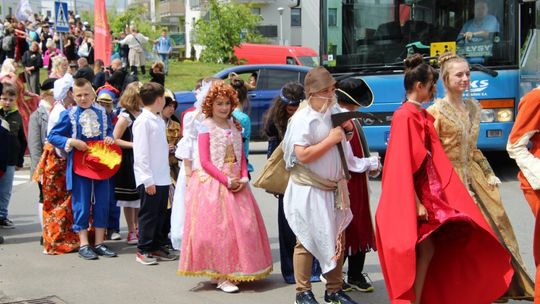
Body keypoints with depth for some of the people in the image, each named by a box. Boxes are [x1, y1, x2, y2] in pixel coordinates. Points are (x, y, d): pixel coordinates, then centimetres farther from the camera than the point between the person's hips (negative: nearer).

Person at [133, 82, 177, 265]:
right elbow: (141, 153, -16)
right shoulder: (143, 121, -13)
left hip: (162, 178, 8)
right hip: (149, 179, -8)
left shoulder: (159, 120, 13)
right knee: (148, 215, 0)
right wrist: (148, 180, -19)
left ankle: (157, 247, 24)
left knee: (160, 214, 14)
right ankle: (143, 250, 10)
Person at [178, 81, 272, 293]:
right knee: (217, 227, -6)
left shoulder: (234, 127, 12)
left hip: (235, 184, 6)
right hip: (212, 184, -6)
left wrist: (243, 178, -5)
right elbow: (205, 161, -11)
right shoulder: (206, 127, -5)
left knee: (241, 225, 4)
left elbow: (241, 157, 13)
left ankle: (232, 272, 14)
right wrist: (226, 181, -15)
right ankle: (220, 277, -2)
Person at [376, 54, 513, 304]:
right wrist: (415, 202, -20)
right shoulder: (404, 116, -14)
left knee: (428, 251, 9)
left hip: (428, 194, 9)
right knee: (425, 251, -8)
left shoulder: (422, 116, 13)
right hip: (413, 198, -9)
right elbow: (403, 164, -18)